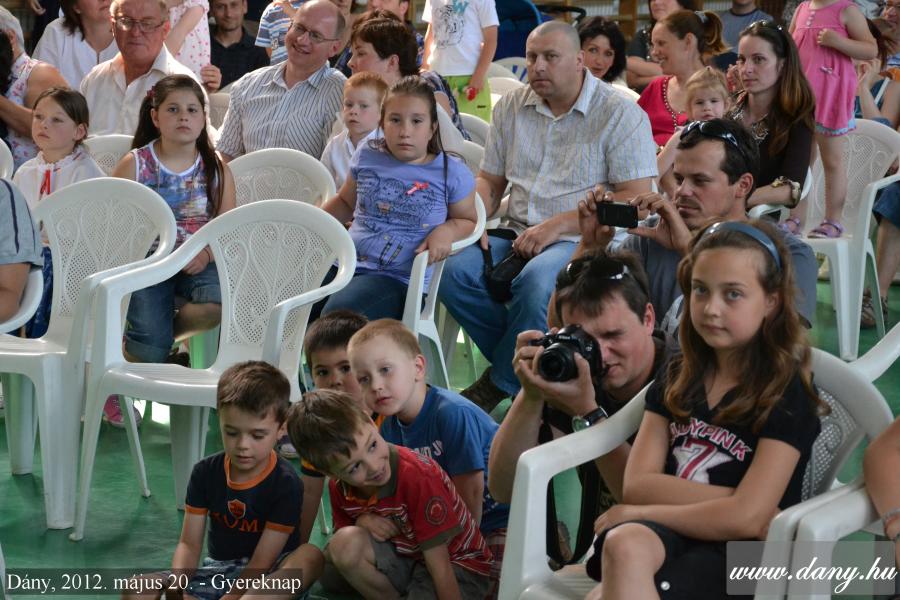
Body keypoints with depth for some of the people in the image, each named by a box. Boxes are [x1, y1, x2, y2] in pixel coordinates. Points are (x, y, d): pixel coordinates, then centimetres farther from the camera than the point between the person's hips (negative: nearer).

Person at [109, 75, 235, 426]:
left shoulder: (216, 168, 7)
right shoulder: (134, 164, 1)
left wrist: (207, 253, -16)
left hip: (199, 262, 2)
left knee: (223, 302, -30)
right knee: (152, 340, -21)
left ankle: (169, 333, 1)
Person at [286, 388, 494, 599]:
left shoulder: (419, 476, -28)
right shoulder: (338, 486, -8)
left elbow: (440, 567, -26)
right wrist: (362, 522, -15)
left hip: (458, 567, -6)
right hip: (403, 559, 6)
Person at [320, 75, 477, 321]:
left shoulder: (452, 173, 3)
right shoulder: (367, 157, 13)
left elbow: (468, 220, 15)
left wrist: (446, 232, -7)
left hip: (399, 279, -4)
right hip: (347, 262, 4)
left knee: (338, 314, -32)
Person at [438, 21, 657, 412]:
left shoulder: (620, 114, -3)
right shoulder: (511, 108, 15)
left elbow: (636, 198, -11)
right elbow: (490, 181, 21)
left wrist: (557, 226, -17)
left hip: (584, 240, -5)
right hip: (518, 235, 5)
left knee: (537, 282, -37)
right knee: (456, 271, -24)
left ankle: (501, 383, -14)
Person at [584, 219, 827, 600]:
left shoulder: (787, 394, -2)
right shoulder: (678, 377, 14)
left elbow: (746, 518, -13)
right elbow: (637, 485, 2)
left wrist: (632, 513, -5)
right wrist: (737, 502, -11)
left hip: (741, 555, -5)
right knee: (624, 544, -34)